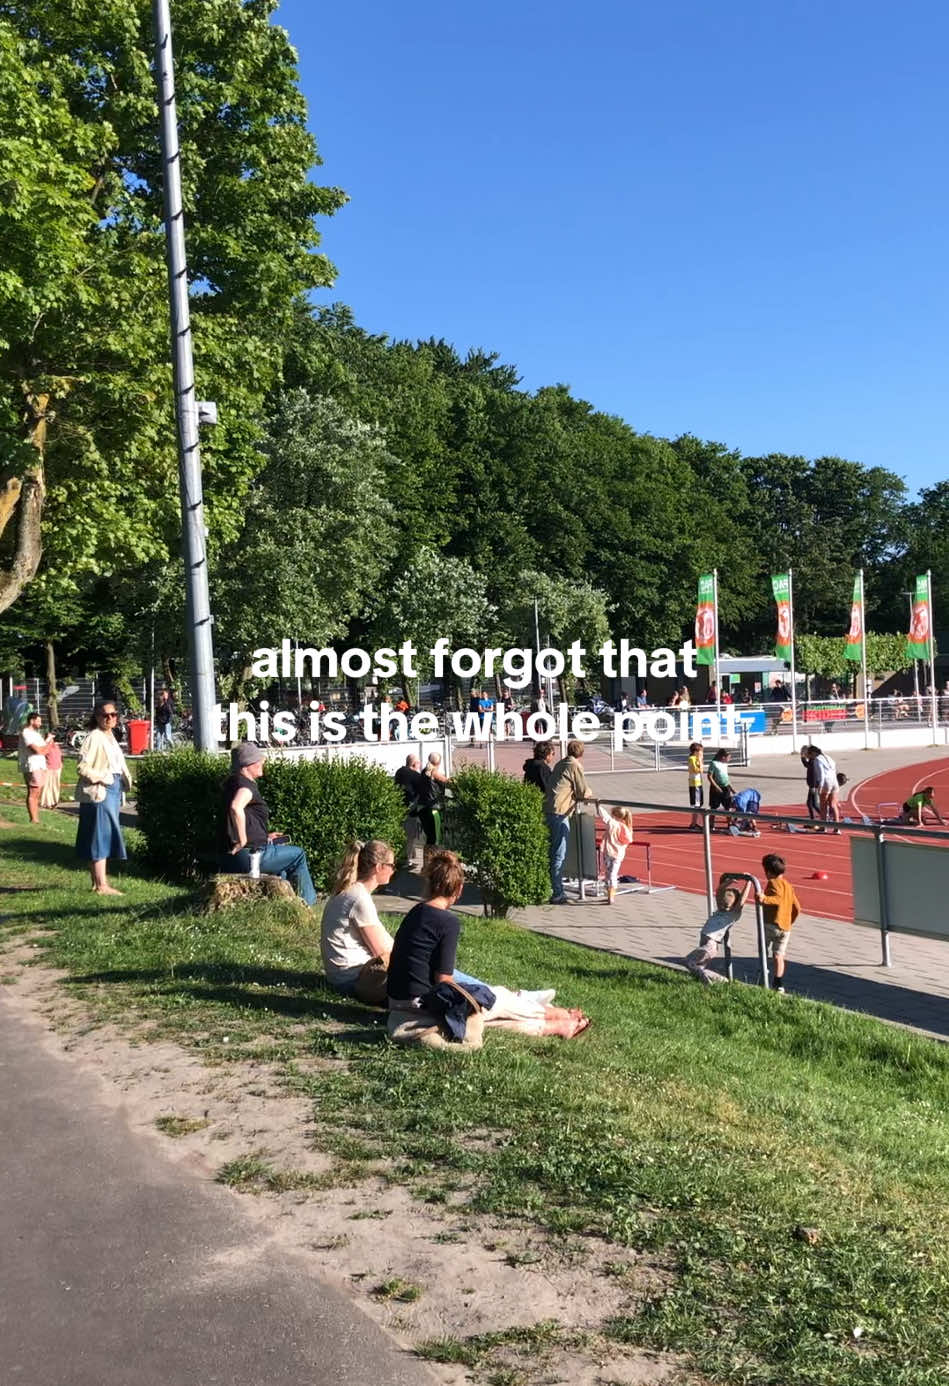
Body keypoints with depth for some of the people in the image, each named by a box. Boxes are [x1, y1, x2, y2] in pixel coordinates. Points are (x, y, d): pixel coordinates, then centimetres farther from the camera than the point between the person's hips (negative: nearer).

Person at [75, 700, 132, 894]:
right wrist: (102, 778, -20)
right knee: (101, 837, -7)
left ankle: (98, 881, 21)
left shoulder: (110, 737, 15)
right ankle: (101, 885, -4)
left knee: (105, 837, 13)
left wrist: (126, 780, 8)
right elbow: (82, 768, -18)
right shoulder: (94, 738, -13)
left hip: (113, 791, 9)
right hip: (99, 792, -9)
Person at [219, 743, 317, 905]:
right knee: (299, 855, 5)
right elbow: (236, 808, -36)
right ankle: (307, 902, 16)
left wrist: (264, 836, 24)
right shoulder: (246, 784, -14)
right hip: (249, 855, -10)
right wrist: (242, 841, -28)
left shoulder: (233, 782, 17)